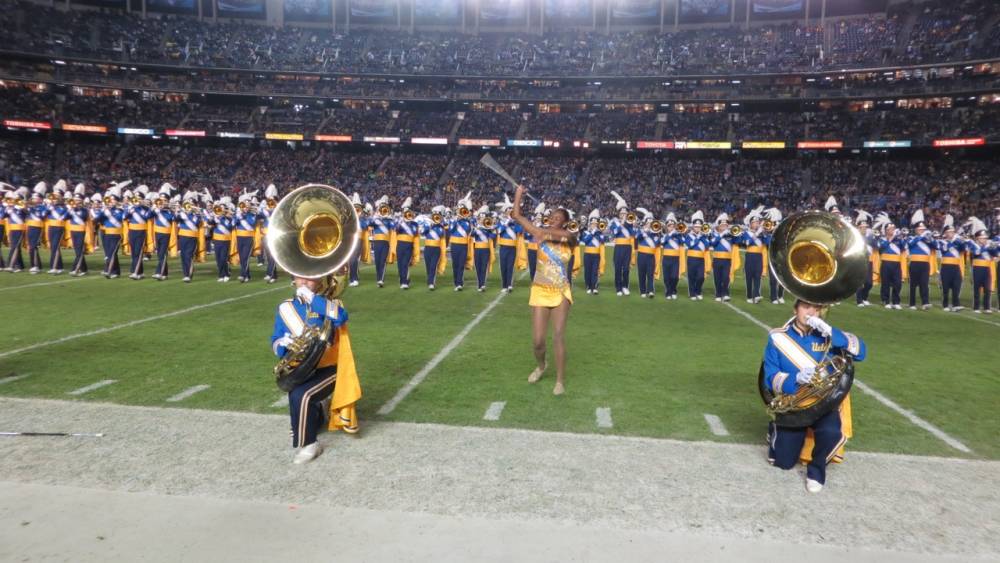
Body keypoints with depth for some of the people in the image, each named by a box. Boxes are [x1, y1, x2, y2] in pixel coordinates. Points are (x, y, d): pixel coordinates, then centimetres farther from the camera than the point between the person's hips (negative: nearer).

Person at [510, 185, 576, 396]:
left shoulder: (569, 239, -1)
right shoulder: (540, 234, 3)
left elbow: (568, 235, -26)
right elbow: (516, 215, 2)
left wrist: (546, 231, -24)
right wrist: (518, 194, 6)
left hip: (560, 292, -2)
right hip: (540, 291, 2)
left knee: (558, 336, -12)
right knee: (537, 340, 1)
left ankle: (560, 381, -2)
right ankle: (540, 365, 33)